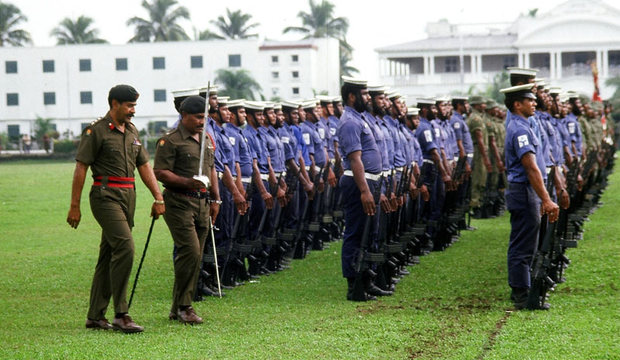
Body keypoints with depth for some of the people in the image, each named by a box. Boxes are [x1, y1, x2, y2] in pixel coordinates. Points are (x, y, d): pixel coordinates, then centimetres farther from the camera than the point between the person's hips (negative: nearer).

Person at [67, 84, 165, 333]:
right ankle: (121, 315, -18)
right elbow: (81, 168, -7)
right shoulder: (96, 131, -5)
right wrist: (74, 206, -9)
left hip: (128, 196, 8)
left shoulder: (132, 132, 17)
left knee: (109, 254, 9)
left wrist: (158, 197, 11)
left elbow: (144, 165, 20)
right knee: (124, 247, -19)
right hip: (106, 195, -8)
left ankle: (95, 316, 14)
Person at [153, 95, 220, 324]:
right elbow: (160, 172, -13)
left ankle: (178, 309, 13)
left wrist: (215, 199, 19)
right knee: (190, 251, -16)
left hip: (202, 203, 8)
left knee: (195, 256, 6)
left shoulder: (207, 140, 17)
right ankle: (183, 307, -6)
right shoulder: (170, 141, -7)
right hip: (179, 203, -7)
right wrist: (187, 182, -23)